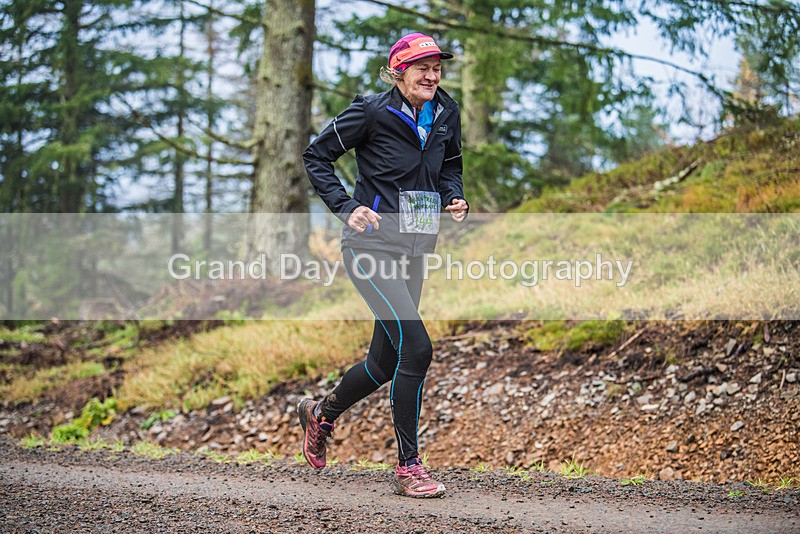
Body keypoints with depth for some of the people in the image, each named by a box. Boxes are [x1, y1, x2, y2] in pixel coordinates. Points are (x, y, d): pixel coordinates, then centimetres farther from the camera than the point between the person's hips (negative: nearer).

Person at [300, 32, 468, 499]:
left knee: (387, 361, 12)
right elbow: (316, 157, -2)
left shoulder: (446, 114, 7)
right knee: (416, 347, -19)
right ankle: (409, 467, -8)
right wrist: (346, 207, -13)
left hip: (415, 249, 7)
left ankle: (322, 413, 41)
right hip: (373, 243, -7)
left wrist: (454, 198, 3)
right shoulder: (372, 112, -10)